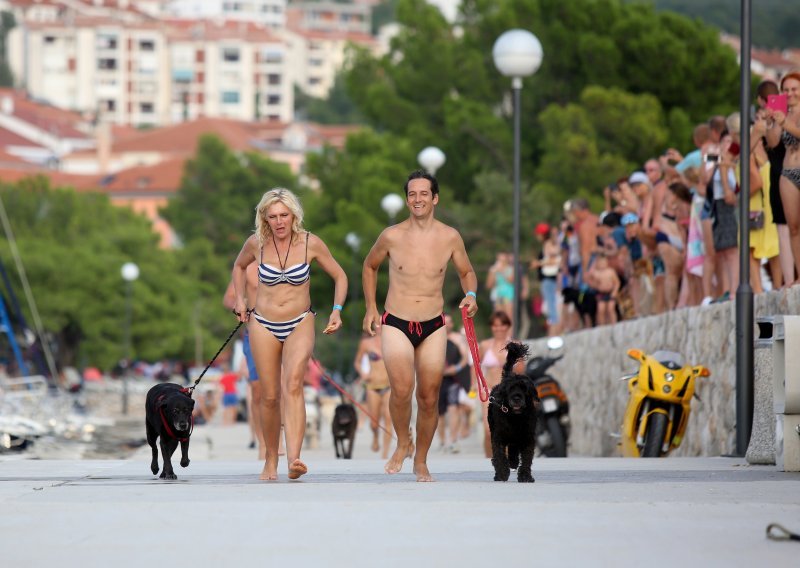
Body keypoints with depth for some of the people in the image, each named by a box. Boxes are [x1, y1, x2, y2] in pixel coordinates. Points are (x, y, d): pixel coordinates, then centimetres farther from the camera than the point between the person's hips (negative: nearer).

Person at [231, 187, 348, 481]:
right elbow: (239, 266, 19)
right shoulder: (256, 243, -5)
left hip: (300, 324, -2)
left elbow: (339, 276, 6)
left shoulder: (311, 243, -8)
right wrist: (240, 299, 8)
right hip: (263, 325, 2)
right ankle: (271, 460, 23)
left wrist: (337, 310, -6)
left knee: (293, 386, -23)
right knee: (270, 397, 3)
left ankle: (293, 459, -35)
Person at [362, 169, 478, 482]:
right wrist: (371, 308, 11)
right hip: (395, 325, -2)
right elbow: (370, 266, 15)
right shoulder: (392, 236, -4)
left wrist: (471, 295, -7)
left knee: (429, 398, 4)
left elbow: (466, 272, 15)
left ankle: (421, 461, 23)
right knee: (402, 389, -23)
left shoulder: (450, 237, -1)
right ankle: (403, 444, 3)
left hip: (433, 327, 2)